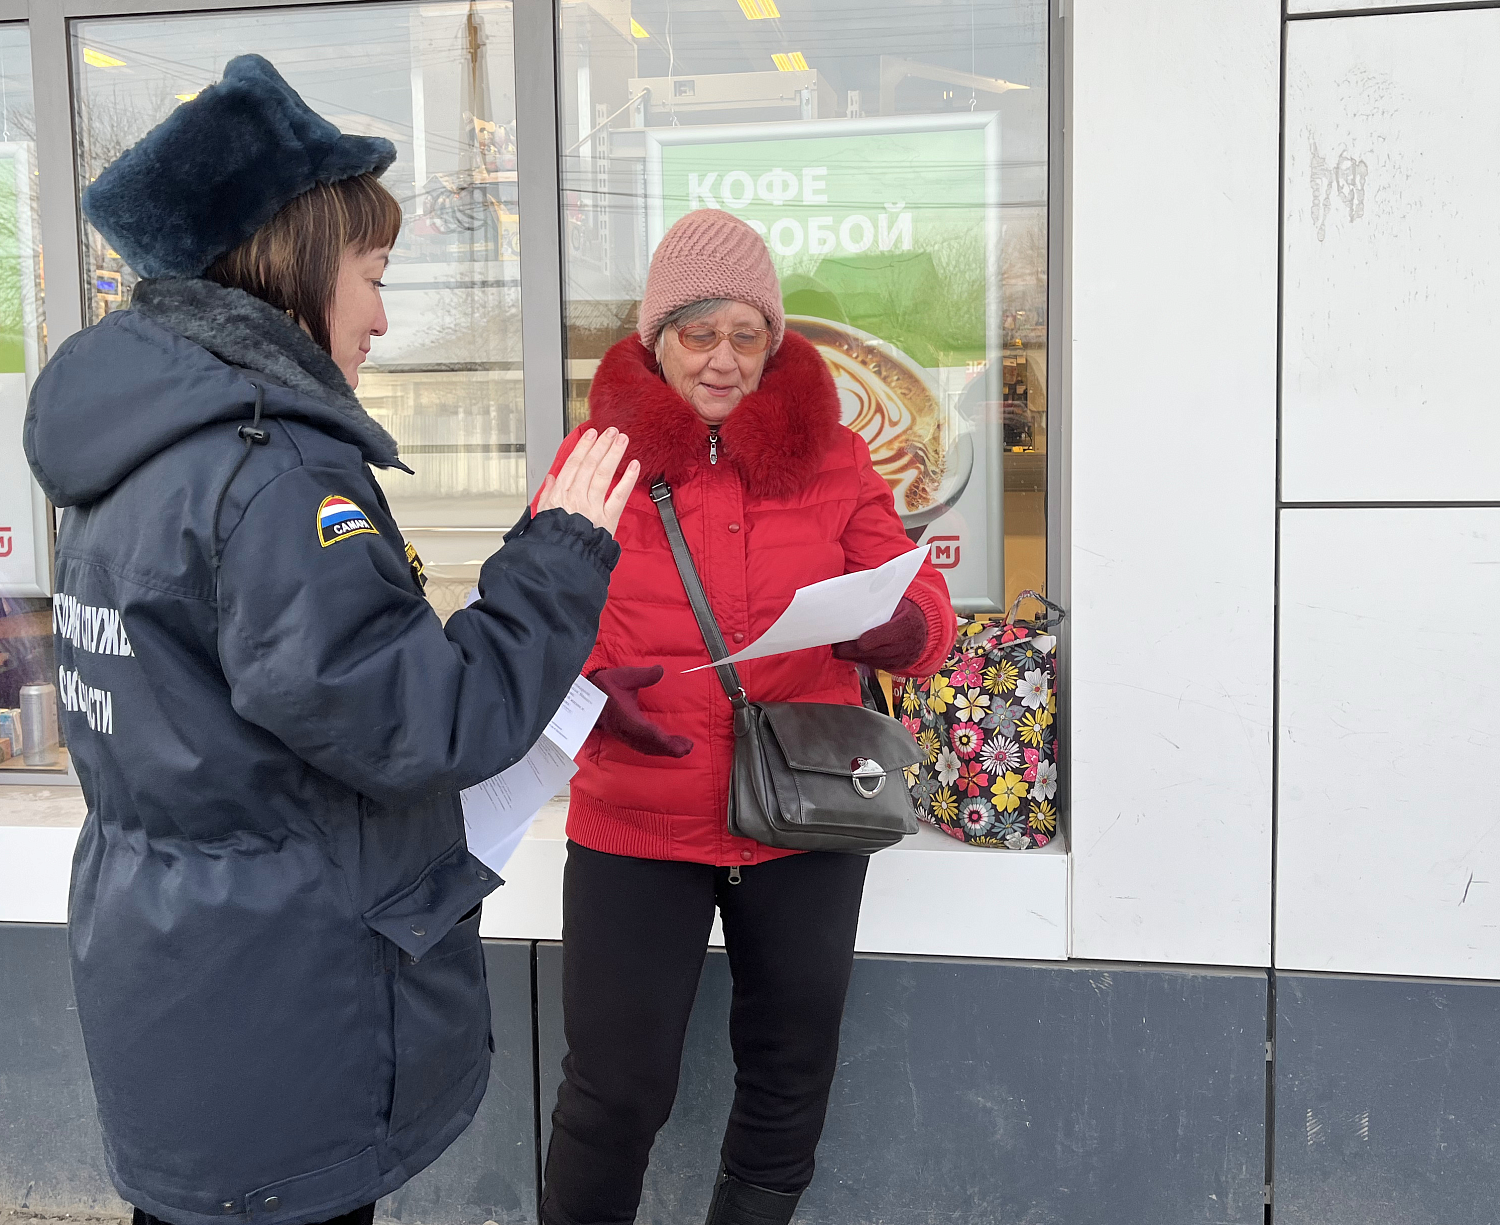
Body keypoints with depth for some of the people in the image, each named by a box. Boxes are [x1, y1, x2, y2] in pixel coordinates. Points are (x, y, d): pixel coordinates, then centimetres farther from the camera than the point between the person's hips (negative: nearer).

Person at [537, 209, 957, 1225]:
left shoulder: (831, 455, 5)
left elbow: (927, 616, 2)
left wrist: (897, 627, -22)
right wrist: (587, 685, -17)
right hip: (636, 828, -1)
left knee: (790, 1083, 16)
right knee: (616, 1091, 4)